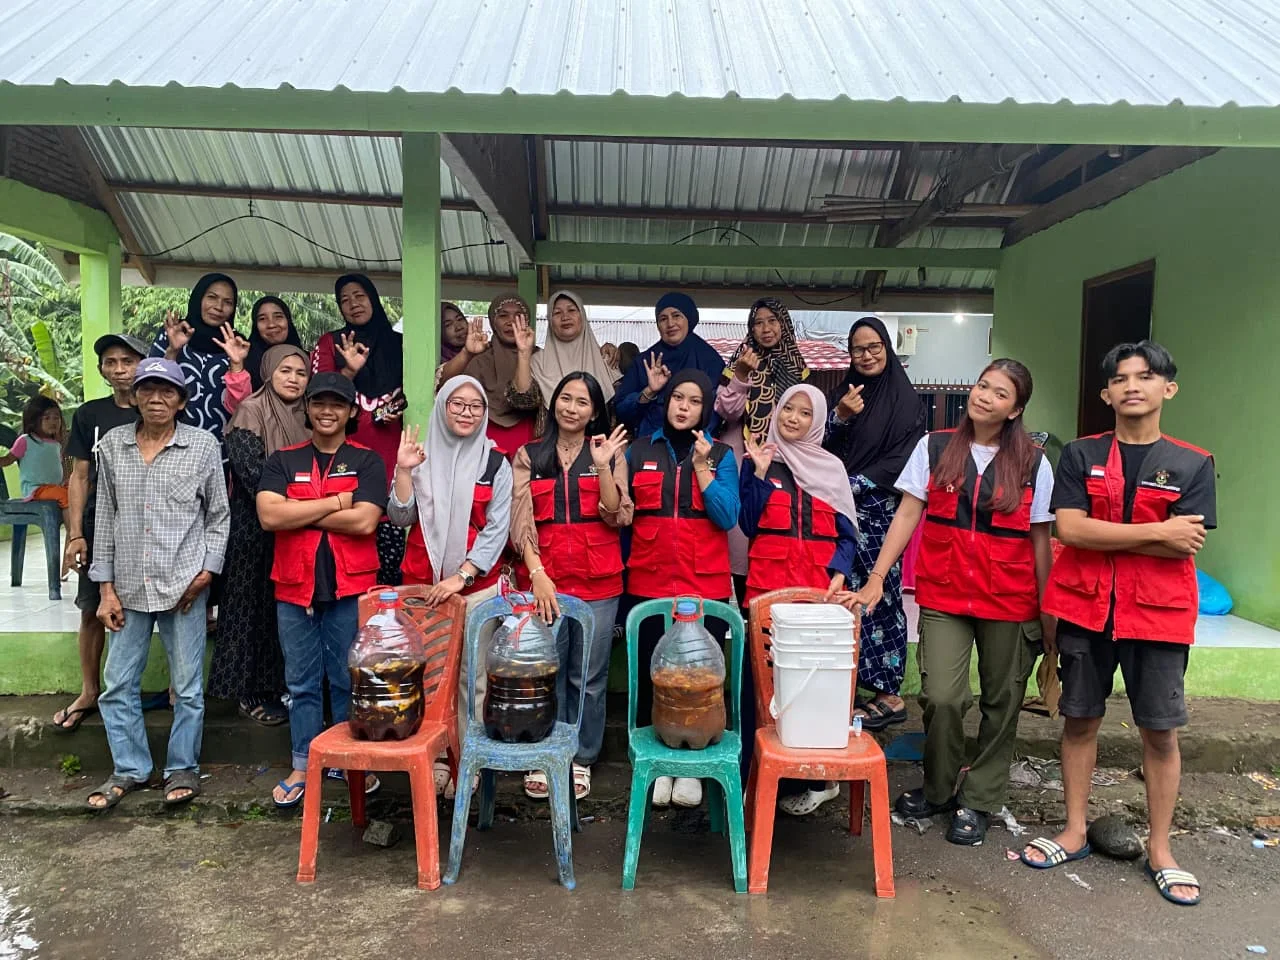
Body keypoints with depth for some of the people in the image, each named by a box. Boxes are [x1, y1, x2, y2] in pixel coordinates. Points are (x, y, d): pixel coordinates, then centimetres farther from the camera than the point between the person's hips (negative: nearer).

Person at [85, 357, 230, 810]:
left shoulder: (203, 445, -2)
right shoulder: (112, 445, 5)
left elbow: (218, 515, 4)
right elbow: (105, 518, 8)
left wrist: (207, 570, -6)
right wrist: (106, 587, 5)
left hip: (184, 585, -3)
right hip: (128, 586, 3)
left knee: (187, 686, 5)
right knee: (118, 685, 9)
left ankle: (183, 768, 22)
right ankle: (129, 768, 26)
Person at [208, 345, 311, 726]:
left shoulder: (306, 416, 11)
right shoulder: (251, 412, -8)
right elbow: (253, 474, -16)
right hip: (256, 527, -6)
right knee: (256, 605, 2)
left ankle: (279, 686, 21)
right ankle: (250, 693, 12)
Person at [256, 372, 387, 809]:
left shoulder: (367, 461, 1)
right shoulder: (283, 461, 8)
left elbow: (365, 522, -13)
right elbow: (269, 515, -8)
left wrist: (298, 512, -8)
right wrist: (336, 502, -11)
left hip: (350, 588, -2)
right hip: (294, 589, 2)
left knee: (348, 681, 8)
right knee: (302, 683, 12)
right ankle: (302, 766, 24)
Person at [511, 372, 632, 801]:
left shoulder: (610, 453, 8)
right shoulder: (529, 456, 8)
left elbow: (618, 517, -3)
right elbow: (521, 523, -1)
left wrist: (603, 466, -12)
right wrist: (538, 574, -13)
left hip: (598, 583, 0)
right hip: (544, 580, 0)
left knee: (588, 678, 7)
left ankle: (581, 760, 22)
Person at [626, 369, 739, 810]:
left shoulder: (721, 455, 5)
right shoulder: (640, 450, 8)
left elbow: (727, 517, -7)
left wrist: (702, 466, -11)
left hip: (706, 585, -1)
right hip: (650, 582, 1)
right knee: (651, 674, 5)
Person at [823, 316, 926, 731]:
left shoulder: (905, 399, 1)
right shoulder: (842, 394, 13)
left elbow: (902, 459, -7)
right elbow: (821, 449, 6)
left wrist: (853, 485, -12)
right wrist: (840, 416, -11)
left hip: (879, 512, -4)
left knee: (878, 594, -5)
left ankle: (889, 694, 4)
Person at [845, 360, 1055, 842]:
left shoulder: (1033, 463, 1)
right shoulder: (935, 448, 2)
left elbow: (1041, 539, 3)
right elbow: (907, 514, 0)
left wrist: (1048, 610, 2)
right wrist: (877, 576, -7)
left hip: (1010, 601, 1)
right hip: (943, 596, 0)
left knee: (1001, 702, 9)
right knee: (941, 698, -8)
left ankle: (979, 801, 28)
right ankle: (937, 789, 20)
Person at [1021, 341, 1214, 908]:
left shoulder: (1193, 465, 1)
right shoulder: (1080, 455, 2)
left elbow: (1186, 547, -10)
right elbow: (1068, 528, -11)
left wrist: (1101, 534, -13)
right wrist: (1155, 531, -13)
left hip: (1157, 613, 0)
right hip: (1084, 606, 1)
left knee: (1160, 731, 7)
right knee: (1080, 719, 9)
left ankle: (1159, 851, 23)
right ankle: (1075, 832, 24)